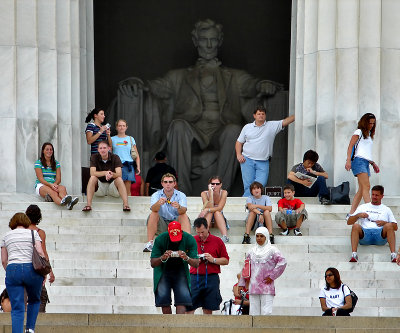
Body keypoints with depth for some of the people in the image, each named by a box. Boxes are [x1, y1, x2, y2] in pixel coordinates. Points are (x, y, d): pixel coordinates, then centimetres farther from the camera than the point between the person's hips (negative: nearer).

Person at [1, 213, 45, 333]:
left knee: (17, 308, -1)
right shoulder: (33, 233, 10)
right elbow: (40, 253, -1)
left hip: (12, 270, 1)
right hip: (31, 269, -1)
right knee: (34, 300, 23)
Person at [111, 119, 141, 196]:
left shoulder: (130, 139, 15)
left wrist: (138, 167, 6)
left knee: (127, 190, -6)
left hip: (128, 165, 1)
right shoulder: (113, 139, 11)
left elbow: (136, 155, 15)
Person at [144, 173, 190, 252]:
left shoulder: (181, 195, -3)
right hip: (161, 226, 0)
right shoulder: (156, 195, -2)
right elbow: (153, 209, -23)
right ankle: (149, 243, -33)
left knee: (184, 216, -26)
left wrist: (179, 207, -46)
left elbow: (183, 211, -21)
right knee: (153, 214, -25)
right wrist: (158, 203, -47)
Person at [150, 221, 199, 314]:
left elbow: (196, 264, -17)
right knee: (164, 300, -9)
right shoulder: (160, 239, -19)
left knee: (182, 300, -16)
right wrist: (162, 258, -37)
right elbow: (152, 263, -16)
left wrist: (187, 258, -38)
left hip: (180, 271, 0)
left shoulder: (189, 239, -17)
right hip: (163, 271, 0)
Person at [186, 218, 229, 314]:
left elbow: (226, 260, 6)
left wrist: (213, 260, -10)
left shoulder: (217, 241, 5)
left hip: (211, 278, -1)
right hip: (195, 277, 1)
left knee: (208, 309, 1)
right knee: (189, 307, -7)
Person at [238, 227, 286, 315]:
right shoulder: (252, 251, 14)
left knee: (266, 312, -10)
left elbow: (282, 262, -11)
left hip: (267, 287, -5)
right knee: (254, 312, 3)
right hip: (253, 287, 5)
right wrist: (241, 284, 15)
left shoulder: (272, 250, -1)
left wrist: (272, 276, -10)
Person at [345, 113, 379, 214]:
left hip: (366, 162, 8)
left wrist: (373, 163, 25)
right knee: (366, 187, -19)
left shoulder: (368, 134, 26)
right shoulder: (359, 132, 2)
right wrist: (348, 160, -17)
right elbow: (350, 146, -6)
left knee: (362, 189, 1)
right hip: (359, 160, -8)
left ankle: (351, 213, 1)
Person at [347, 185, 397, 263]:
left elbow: (395, 227, 17)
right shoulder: (363, 207, 27)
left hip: (380, 235, 0)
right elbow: (349, 222, 21)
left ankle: (393, 255, -44)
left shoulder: (386, 209, 25)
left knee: (388, 226, -32)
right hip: (364, 234, 0)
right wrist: (358, 215, 1)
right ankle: (354, 255, -45)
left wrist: (384, 223, -3)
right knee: (355, 226, -31)